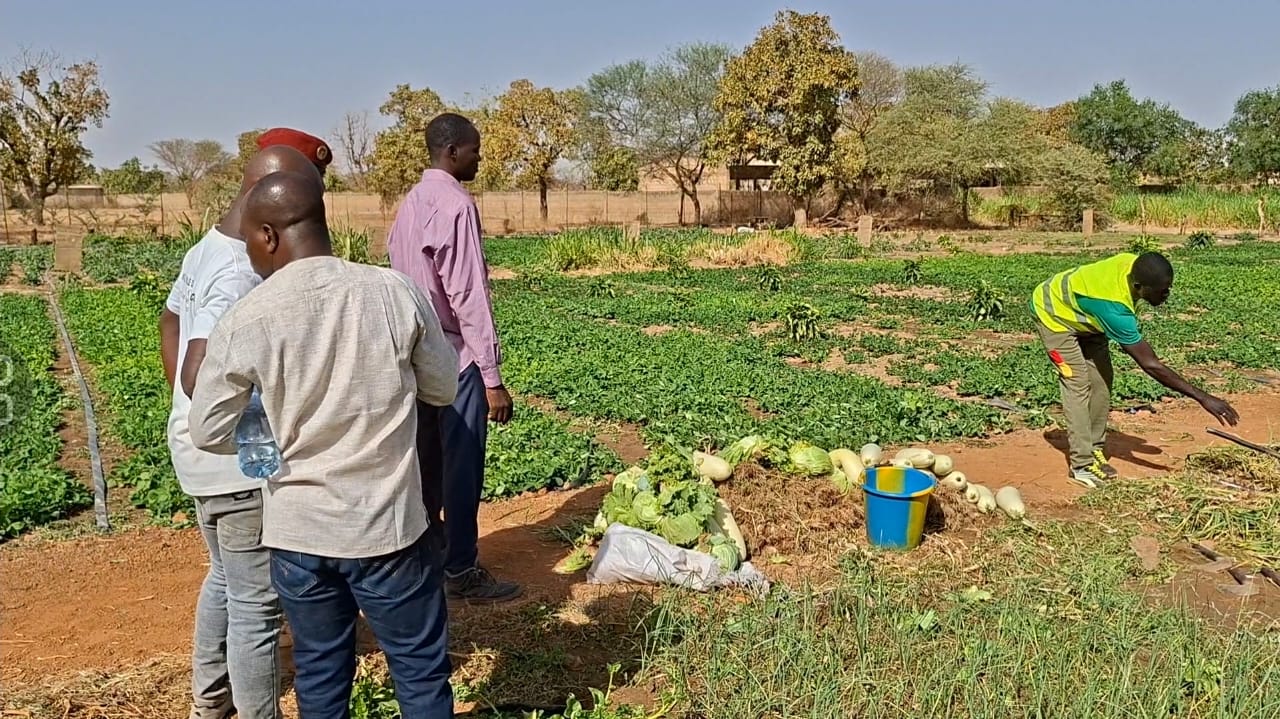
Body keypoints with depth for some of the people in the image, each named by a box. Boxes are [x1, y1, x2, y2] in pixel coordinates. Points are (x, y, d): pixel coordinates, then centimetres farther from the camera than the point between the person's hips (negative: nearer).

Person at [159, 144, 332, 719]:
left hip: (200, 450, 11)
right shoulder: (244, 276, -26)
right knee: (257, 601, 4)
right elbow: (203, 379, -35)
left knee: (225, 578, 26)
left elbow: (170, 322, 18)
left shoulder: (207, 249, 5)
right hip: (240, 464, -11)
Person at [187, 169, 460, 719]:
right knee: (421, 670, 15)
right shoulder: (396, 292, -11)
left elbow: (209, 433, -1)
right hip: (387, 524, -1)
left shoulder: (243, 321, -11)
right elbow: (444, 389, 2)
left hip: (296, 529, 1)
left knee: (319, 671, 21)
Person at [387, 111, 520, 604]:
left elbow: (401, 279, 12)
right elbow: (468, 296, -20)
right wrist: (492, 377, -19)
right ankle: (462, 572, 12)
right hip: (456, 357, -9)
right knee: (462, 468, 1)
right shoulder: (456, 205, -16)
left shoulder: (410, 204, 11)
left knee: (428, 463, 16)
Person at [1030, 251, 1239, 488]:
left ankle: (1095, 450, 11)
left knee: (1101, 380, 2)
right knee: (1078, 384, -15)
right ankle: (1082, 464, -12)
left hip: (1082, 313, 8)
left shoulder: (1134, 265, -23)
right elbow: (1151, 365, -38)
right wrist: (1203, 398, -38)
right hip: (1053, 313, -8)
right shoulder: (1114, 308, -42)